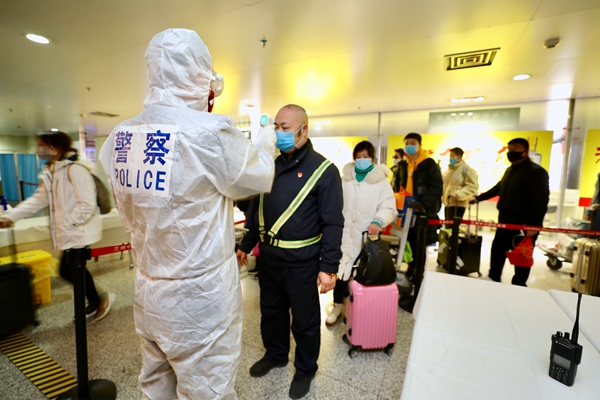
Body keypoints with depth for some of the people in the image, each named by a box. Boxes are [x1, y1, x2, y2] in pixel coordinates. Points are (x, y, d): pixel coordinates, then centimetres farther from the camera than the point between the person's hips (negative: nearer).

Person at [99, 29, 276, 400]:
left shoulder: (122, 135, 0)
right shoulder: (210, 131, -22)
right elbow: (258, 177, -6)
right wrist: (266, 139, 11)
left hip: (148, 293, 7)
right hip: (200, 298, -7)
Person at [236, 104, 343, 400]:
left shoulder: (323, 169, -11)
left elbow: (333, 223, -13)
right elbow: (257, 208, 13)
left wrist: (329, 266, -16)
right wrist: (246, 245, 13)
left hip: (301, 261, -5)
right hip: (268, 256, 6)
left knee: (305, 320, 14)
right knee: (271, 311, 23)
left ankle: (305, 369, 40)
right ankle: (275, 354, 50)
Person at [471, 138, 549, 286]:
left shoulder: (536, 172, -14)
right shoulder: (510, 170, 15)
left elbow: (541, 201, -20)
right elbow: (498, 188, 27)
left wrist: (534, 224, -25)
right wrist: (479, 198, 26)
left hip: (524, 225, -9)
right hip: (505, 222, 9)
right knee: (497, 251, 16)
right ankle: (493, 280, 30)